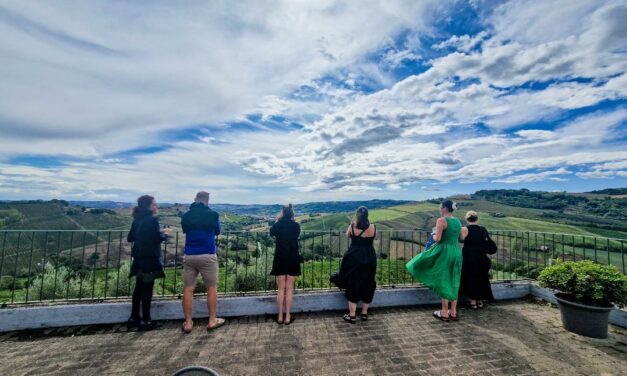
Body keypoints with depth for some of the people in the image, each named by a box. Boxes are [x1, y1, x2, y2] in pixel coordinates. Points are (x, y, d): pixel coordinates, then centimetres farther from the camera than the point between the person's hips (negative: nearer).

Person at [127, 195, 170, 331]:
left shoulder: (137, 220, 8)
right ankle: (145, 321, 10)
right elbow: (157, 238, -19)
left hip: (138, 259, 8)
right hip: (150, 259, -8)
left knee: (139, 287, 17)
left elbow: (130, 238, 14)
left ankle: (134, 318, 27)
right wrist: (165, 234, 0)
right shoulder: (152, 220, -16)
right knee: (147, 288, 1)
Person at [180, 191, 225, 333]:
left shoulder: (186, 215, 2)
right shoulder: (212, 214, -6)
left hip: (189, 256, 3)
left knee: (188, 289, 10)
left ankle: (188, 323, 17)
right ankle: (212, 320, 16)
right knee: (211, 288, 9)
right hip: (207, 256, -3)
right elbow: (217, 231, 10)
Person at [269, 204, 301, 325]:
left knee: (281, 288, 11)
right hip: (293, 259, 0)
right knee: (289, 289, 8)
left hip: (280, 259, 0)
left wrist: (277, 221, 16)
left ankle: (280, 317, 18)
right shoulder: (296, 225, -8)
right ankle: (288, 317, 14)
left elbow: (271, 233, 14)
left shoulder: (277, 225, -7)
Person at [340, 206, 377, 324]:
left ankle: (352, 315, 14)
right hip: (369, 259, 2)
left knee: (353, 285, 7)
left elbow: (347, 235, 10)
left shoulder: (352, 226, -10)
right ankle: (364, 313, 28)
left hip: (354, 258, -2)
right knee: (367, 285, 16)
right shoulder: (373, 227, -6)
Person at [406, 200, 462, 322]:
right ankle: (453, 312, 21)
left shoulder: (441, 220, -14)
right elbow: (460, 238, 17)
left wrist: (434, 236, 1)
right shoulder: (458, 221, 9)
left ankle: (444, 313, 12)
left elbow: (438, 239, -19)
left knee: (443, 281, 3)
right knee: (453, 282, 13)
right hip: (457, 252, 7)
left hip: (444, 252, -7)